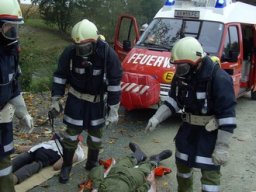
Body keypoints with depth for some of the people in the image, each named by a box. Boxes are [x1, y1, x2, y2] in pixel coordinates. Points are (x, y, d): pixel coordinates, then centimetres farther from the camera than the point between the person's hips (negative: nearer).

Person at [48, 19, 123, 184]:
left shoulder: (107, 53, -23)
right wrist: (56, 100, -6)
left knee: (96, 135, 11)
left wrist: (113, 109, -15)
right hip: (76, 98, 1)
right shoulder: (70, 52, -18)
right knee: (71, 134, 5)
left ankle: (92, 164, 34)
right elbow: (60, 76, -4)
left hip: (98, 100, 0)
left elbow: (115, 82, -16)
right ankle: (66, 166, 25)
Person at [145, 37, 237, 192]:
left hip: (211, 131, -6)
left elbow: (227, 114, -24)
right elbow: (174, 100, 7)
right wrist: (156, 118, -5)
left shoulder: (219, 78, -26)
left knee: (210, 171, -4)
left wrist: (222, 147, -23)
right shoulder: (181, 74, -5)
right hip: (189, 126, 7)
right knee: (182, 162, 19)